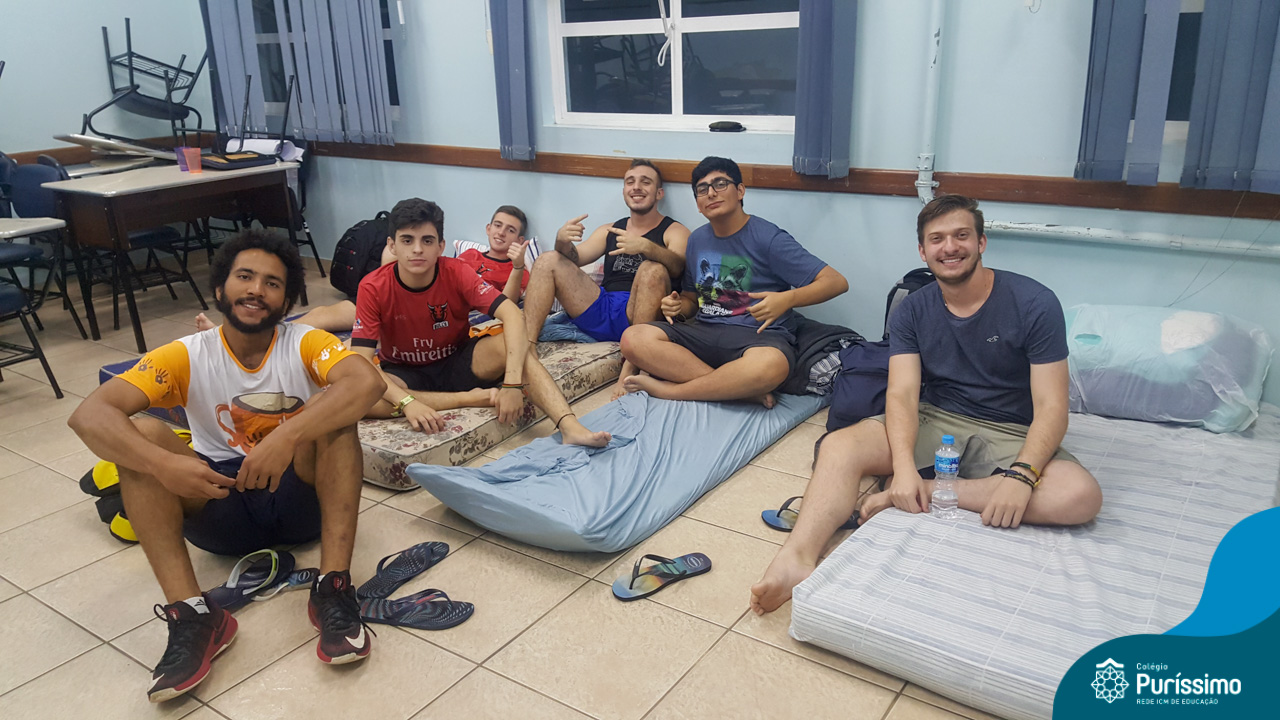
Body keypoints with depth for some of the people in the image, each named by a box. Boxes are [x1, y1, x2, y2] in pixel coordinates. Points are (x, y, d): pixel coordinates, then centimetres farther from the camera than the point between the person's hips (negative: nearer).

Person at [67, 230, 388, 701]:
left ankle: (333, 589, -30)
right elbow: (88, 414, -17)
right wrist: (164, 465, -35)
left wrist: (287, 436, -40)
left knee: (332, 412, -26)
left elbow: (368, 382, -29)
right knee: (139, 435, -20)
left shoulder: (305, 344, -6)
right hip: (220, 504, 2)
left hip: (304, 499, -1)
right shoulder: (187, 356, -3)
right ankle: (192, 614, -28)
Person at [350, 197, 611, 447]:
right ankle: (470, 398, -25)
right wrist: (407, 402, -42)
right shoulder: (373, 288, -18)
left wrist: (512, 383, -42)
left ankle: (569, 427, -43)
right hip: (404, 373, 0)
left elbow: (512, 314, -29)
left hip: (458, 363, 0)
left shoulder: (456, 272, -17)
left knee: (513, 344, -29)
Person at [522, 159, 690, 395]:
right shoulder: (609, 230, 24)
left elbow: (676, 266, -14)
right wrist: (563, 241, -12)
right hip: (599, 311, 5)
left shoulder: (674, 231, 8)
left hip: (638, 316, -4)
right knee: (548, 261, -6)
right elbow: (575, 259, 12)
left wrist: (645, 246, -34)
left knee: (653, 269, -31)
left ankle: (631, 367, -38)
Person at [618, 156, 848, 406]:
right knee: (633, 339, -21)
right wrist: (677, 307, 0)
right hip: (705, 332, 6)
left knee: (769, 366, -42)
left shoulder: (768, 238, -5)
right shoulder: (697, 239, 14)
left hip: (759, 335, -5)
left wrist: (787, 298, -27)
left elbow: (837, 281, -9)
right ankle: (746, 390, -23)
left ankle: (670, 389, -19)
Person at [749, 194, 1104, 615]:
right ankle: (796, 559, -45)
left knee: (1081, 496, -32)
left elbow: (1051, 406, -13)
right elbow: (902, 395, -11)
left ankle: (926, 493, -27)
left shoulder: (1035, 304, -9)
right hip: (935, 422, 2)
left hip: (1009, 434, -1)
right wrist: (904, 466, -31)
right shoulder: (912, 311, 1)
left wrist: (1021, 475, -31)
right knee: (839, 447, -23)